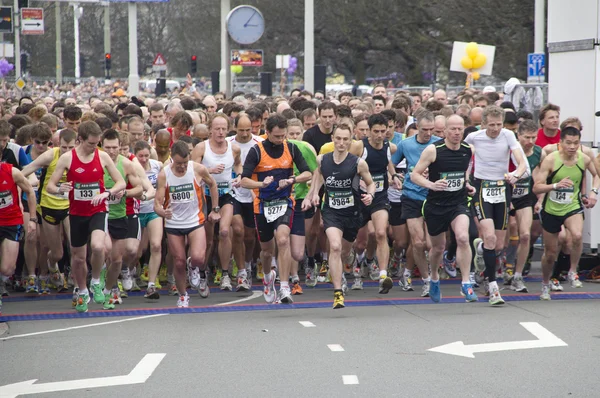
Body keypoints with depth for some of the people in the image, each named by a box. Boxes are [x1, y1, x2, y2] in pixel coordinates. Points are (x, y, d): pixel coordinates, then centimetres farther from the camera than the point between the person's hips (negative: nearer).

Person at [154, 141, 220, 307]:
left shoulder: (198, 169, -11)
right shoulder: (164, 175, -12)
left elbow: (212, 184, 9)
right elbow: (157, 203, -12)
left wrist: (215, 210, 11)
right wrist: (162, 211, -36)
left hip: (195, 220, -1)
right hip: (173, 223, 1)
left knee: (198, 257, -21)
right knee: (179, 262, 5)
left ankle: (198, 272, 15)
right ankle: (183, 296, 25)